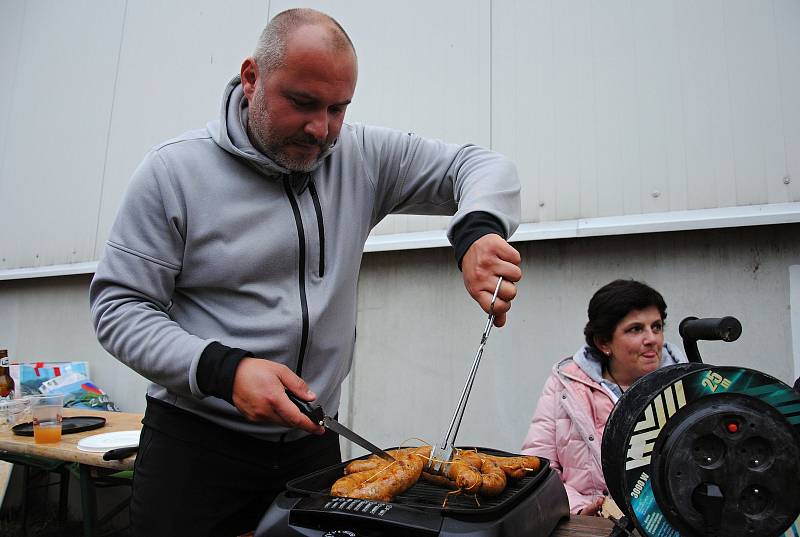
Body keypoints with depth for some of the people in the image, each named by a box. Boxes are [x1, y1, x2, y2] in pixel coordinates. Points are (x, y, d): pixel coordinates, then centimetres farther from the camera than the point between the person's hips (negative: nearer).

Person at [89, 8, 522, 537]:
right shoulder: (174, 170, -10)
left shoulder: (363, 156, -3)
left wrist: (479, 231, -25)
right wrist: (223, 370, -25)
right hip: (195, 439, -2)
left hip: (313, 438, 3)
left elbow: (481, 165, -1)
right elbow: (119, 305, -8)